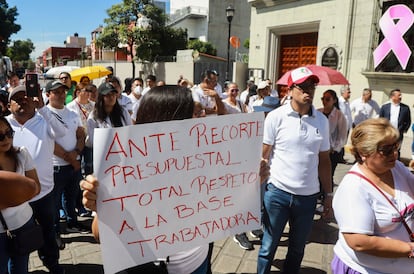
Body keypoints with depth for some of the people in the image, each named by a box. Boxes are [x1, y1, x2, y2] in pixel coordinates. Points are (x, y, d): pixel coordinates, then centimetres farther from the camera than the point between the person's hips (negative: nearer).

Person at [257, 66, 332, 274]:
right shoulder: (276, 117, -7)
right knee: (268, 247, 11)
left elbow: (324, 160, 9)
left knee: (297, 249, 20)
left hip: (308, 196, 3)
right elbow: (262, 156, -6)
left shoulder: (321, 120, 3)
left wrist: (329, 195, 9)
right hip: (277, 192, -3)